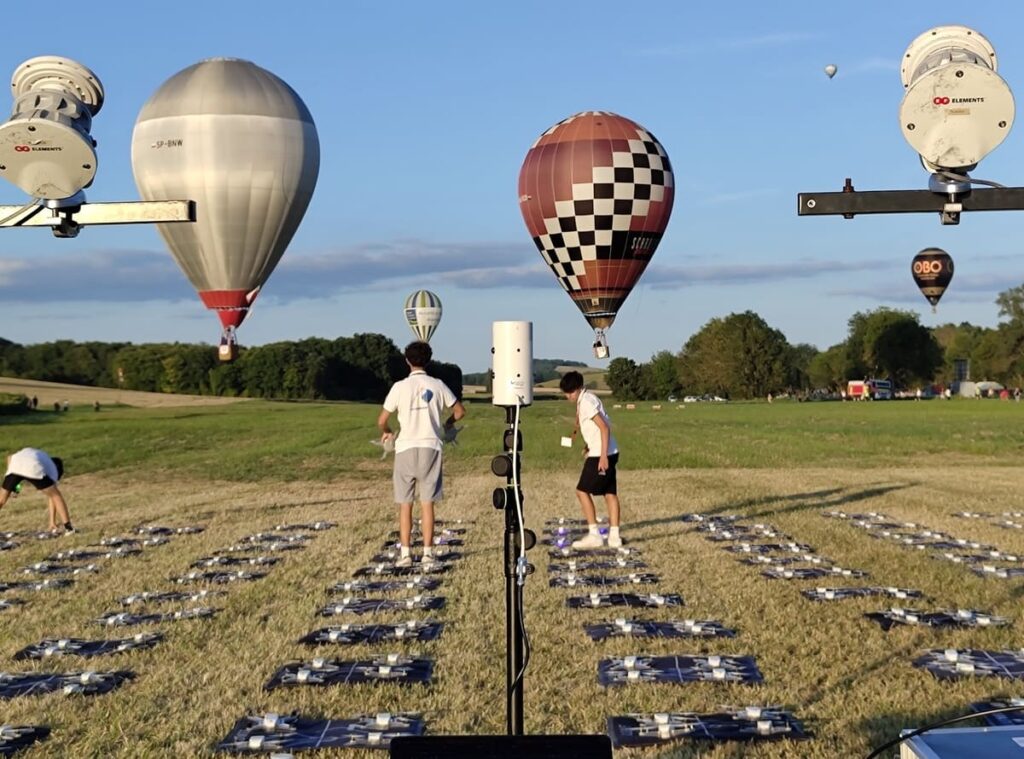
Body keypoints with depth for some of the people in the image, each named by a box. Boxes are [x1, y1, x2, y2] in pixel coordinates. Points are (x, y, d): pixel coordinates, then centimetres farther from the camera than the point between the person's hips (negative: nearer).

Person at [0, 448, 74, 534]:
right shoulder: (53, 469, 32)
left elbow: (10, 457, 28)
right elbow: (51, 497, 29)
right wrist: (52, 522, 33)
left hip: (15, 465, 3)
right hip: (33, 468, -3)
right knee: (56, 495, 15)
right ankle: (68, 528, 12)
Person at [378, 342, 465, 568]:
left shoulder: (400, 387, -3)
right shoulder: (437, 386, 2)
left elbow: (382, 420, 0)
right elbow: (460, 411, 11)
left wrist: (386, 432, 22)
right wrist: (448, 425, 31)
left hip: (406, 449, -1)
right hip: (430, 447, 1)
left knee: (405, 504, 7)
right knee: (427, 503, 4)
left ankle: (405, 553, 7)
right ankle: (427, 553, 3)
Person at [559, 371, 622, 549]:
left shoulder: (586, 402, -15)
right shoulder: (587, 399, 14)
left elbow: (604, 427, -21)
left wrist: (603, 456, -23)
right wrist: (588, 445, 19)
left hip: (601, 454, -10)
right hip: (610, 453, 10)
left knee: (582, 491, -3)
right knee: (610, 493, 8)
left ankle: (594, 535, -3)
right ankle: (614, 536, 9)